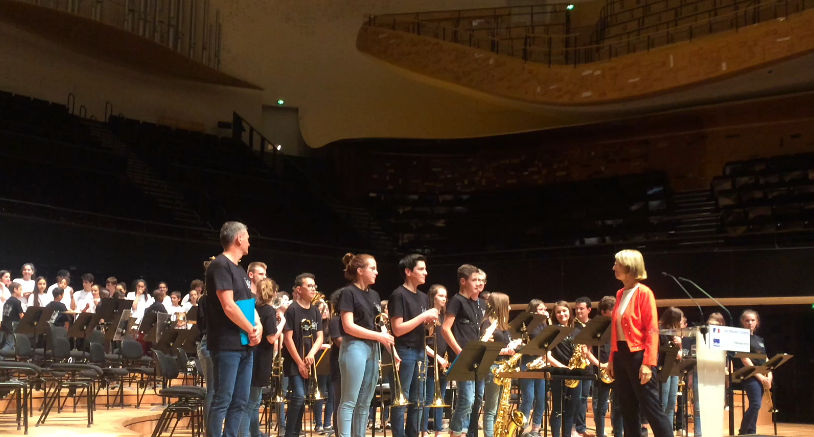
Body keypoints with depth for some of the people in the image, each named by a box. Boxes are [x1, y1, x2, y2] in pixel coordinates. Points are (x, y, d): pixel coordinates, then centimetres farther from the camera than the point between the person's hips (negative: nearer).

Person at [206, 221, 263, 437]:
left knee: (240, 401, 9)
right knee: (222, 400, -7)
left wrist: (258, 327, -3)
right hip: (227, 345, -9)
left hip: (245, 345, 9)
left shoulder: (240, 271, 17)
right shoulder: (220, 266, -11)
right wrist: (251, 330, -9)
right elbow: (228, 306, -18)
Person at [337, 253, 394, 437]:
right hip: (355, 347, -7)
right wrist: (378, 336, -16)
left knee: (365, 402, 9)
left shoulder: (374, 295, 16)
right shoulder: (349, 292, -7)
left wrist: (390, 347, 3)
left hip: (372, 349, 8)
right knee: (349, 401, -7)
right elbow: (348, 326, -14)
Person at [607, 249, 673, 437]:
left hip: (638, 354, -8)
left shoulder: (644, 293, -10)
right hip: (621, 354, 8)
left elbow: (652, 330, -15)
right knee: (628, 408, 11)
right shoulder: (620, 294, 12)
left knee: (650, 407, -6)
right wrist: (612, 358, 13)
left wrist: (648, 363, -20)